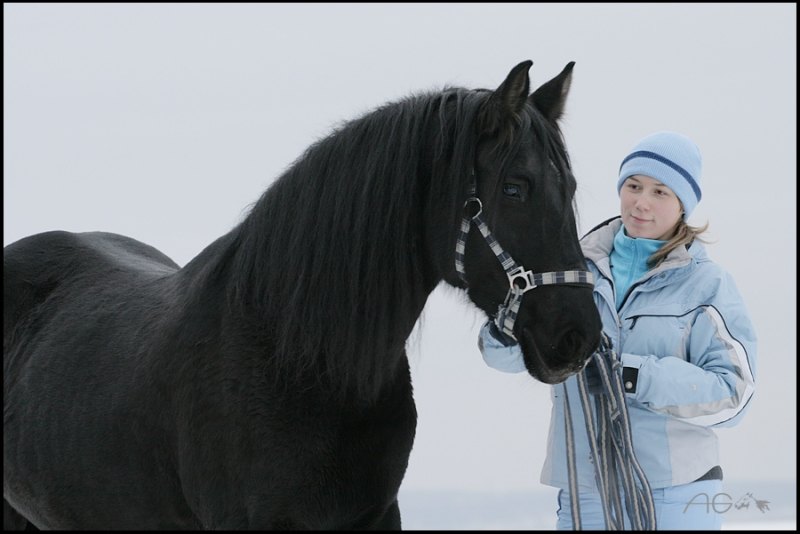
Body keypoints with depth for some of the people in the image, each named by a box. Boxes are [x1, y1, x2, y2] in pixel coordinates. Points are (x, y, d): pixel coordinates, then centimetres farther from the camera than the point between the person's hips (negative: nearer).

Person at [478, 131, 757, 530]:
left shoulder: (706, 284, -2)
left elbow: (733, 395, -12)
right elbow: (503, 354, 1)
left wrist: (632, 375, -22)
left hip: (675, 496, -3)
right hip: (582, 493, 3)